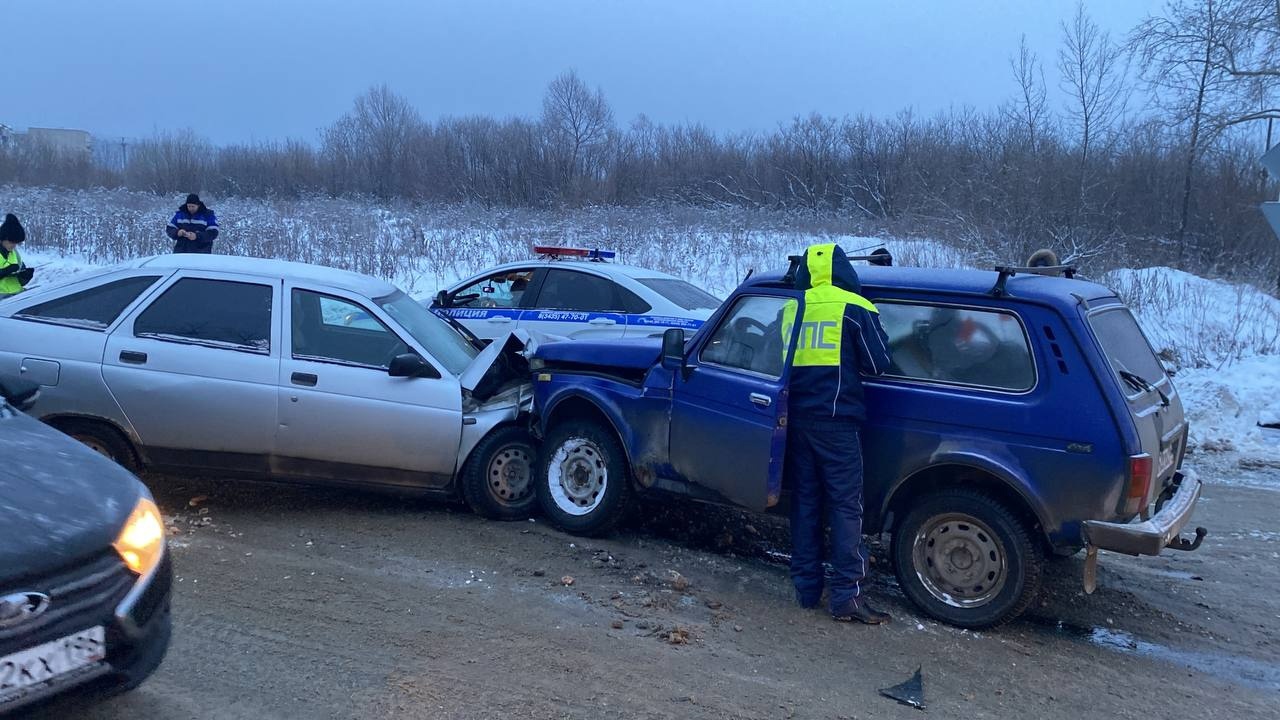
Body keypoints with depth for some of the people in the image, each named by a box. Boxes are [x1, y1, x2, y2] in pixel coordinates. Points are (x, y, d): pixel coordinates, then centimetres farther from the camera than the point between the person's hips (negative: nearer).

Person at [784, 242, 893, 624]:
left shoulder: (792, 309, 12)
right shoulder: (855, 309, -3)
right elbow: (877, 363, 1)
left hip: (796, 418, 5)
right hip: (835, 420, -5)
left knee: (805, 502, 12)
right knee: (846, 506, -2)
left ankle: (806, 587, 16)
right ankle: (847, 595, -4)